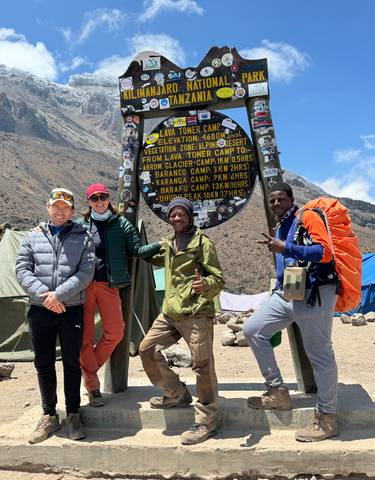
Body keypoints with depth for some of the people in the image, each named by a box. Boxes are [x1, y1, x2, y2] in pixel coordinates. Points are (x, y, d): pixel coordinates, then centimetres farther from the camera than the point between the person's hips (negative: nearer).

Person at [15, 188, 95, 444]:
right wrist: (43, 295, -12)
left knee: (72, 363, 7)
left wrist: (59, 294, -17)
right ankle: (49, 415, 28)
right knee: (44, 364, 11)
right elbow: (22, 269, 1)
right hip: (40, 309, 2)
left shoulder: (83, 237, 2)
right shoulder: (34, 236, 8)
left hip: (72, 309, -2)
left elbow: (86, 272, -8)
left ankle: (73, 415, 23)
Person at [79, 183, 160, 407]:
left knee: (115, 331, -3)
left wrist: (161, 244, -10)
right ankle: (92, 386, 15)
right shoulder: (81, 225, 8)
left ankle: (88, 369, 21)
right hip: (83, 284, 0)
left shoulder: (121, 223, 6)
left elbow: (137, 250, 2)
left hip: (108, 285, 1)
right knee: (85, 335, 1)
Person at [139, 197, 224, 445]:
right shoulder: (167, 243, 17)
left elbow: (219, 278, -8)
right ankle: (178, 394, 23)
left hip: (197, 313, -7)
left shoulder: (202, 241, -3)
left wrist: (205, 284, -29)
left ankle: (206, 422, 12)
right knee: (147, 348, 7)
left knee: (203, 366, -4)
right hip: (170, 312, 7)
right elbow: (152, 257, 39)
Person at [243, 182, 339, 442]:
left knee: (320, 355, -1)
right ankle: (278, 392, 11)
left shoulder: (307, 217, -4)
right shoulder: (280, 228, 20)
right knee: (253, 329, 1)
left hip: (314, 295, -8)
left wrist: (285, 249, -22)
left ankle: (327, 419, 15)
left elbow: (325, 252, -17)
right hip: (285, 294, 8)